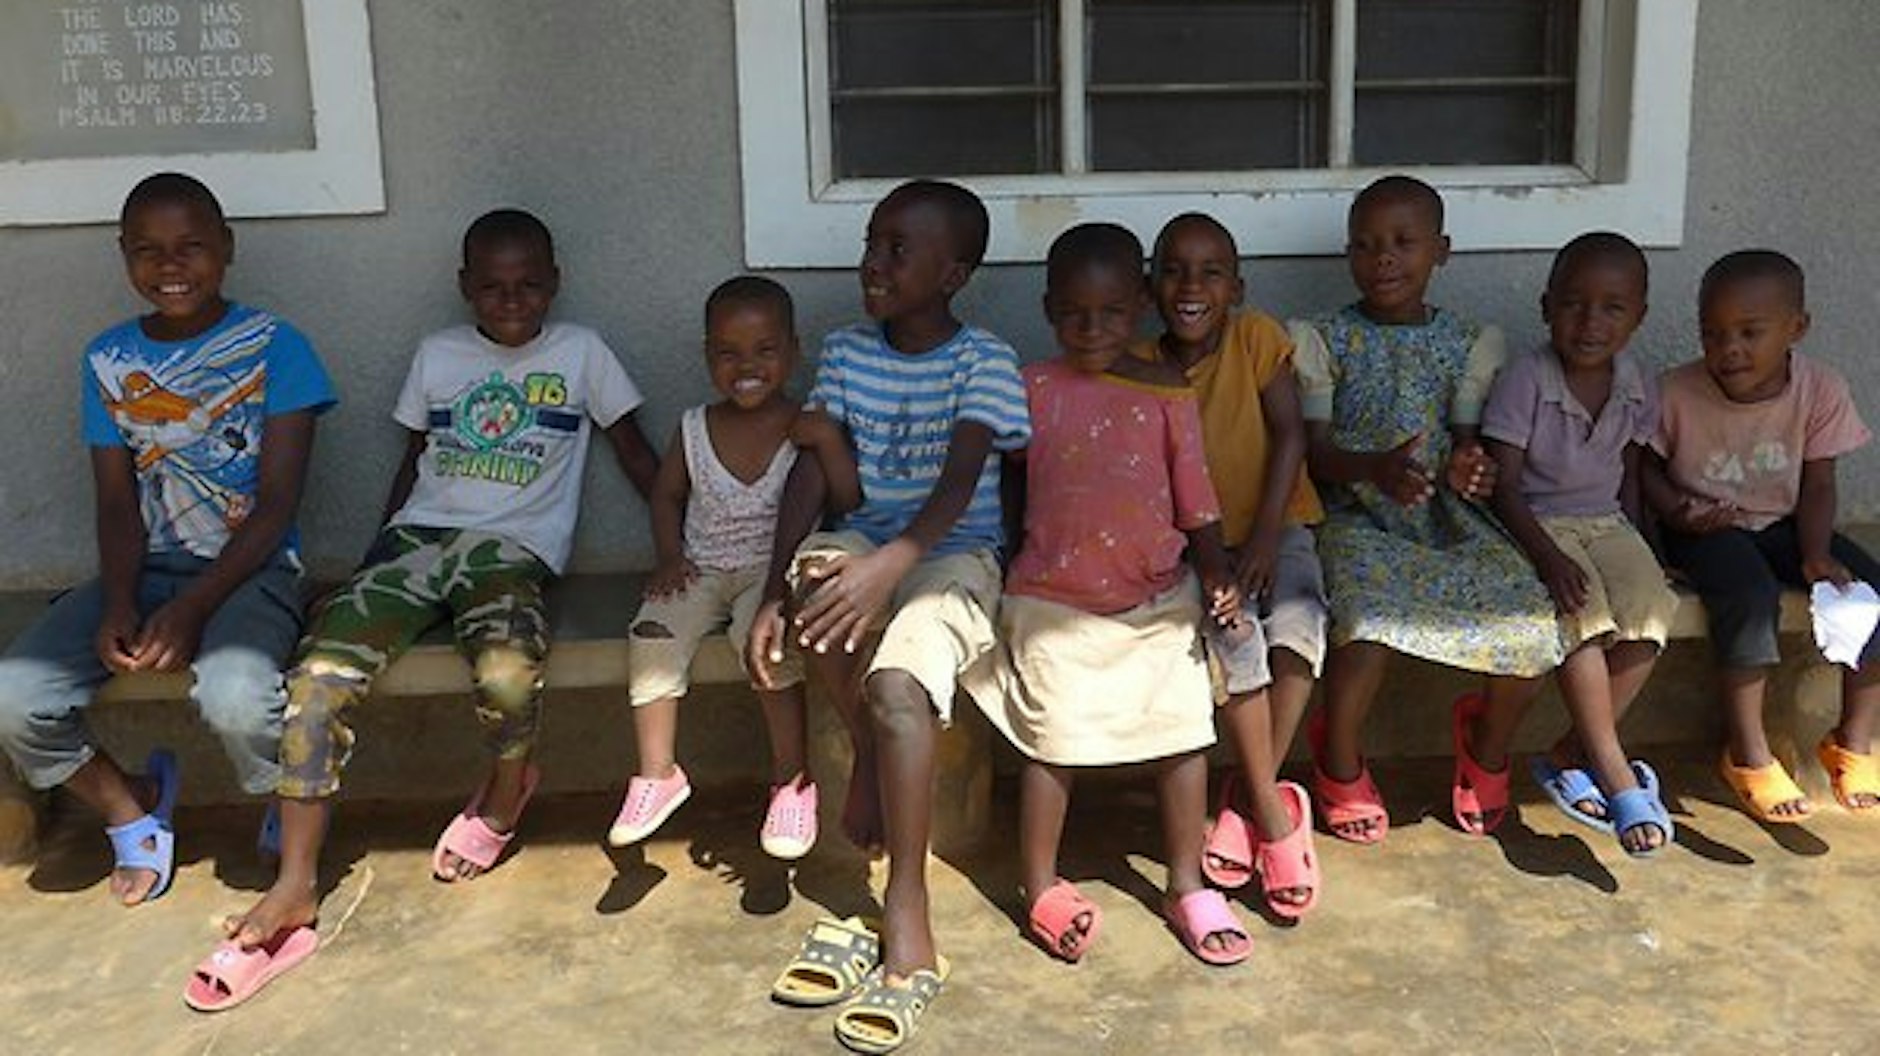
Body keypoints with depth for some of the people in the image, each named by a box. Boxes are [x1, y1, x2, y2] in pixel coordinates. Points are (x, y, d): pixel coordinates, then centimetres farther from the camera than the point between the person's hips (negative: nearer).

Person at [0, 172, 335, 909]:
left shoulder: (274, 347, -4)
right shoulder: (109, 360, 9)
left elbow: (276, 503, -8)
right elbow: (118, 504, 7)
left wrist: (191, 608, -18)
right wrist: (119, 604, -13)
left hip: (251, 567, -4)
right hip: (147, 568, 5)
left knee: (234, 695, -35)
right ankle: (130, 808, 14)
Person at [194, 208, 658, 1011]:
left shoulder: (580, 352, 7)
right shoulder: (437, 354, 15)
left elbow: (635, 453, 8)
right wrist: (376, 565, 13)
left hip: (513, 546, -3)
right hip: (419, 535, 3)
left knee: (508, 673, -35)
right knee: (316, 677, -21)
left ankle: (506, 790, 1)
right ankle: (295, 891, -14)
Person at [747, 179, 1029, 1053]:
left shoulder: (983, 361, -6)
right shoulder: (845, 352, 8)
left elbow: (958, 483, -20)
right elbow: (812, 472, -1)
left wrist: (889, 564, -38)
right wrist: (774, 594, -13)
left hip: (952, 553, -4)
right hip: (867, 541, 4)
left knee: (898, 683, -32)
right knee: (819, 577, -33)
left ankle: (908, 930, -24)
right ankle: (870, 753, -7)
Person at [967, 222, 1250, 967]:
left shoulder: (1167, 392, 0)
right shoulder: (1033, 390, -1)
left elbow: (1194, 495, 2)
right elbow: (1000, 474, 10)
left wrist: (1217, 570, -9)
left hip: (1159, 600, 2)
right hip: (1055, 604, -1)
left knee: (1186, 736, 5)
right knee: (1053, 747, 3)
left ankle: (1188, 886, 22)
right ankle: (1041, 891, 21)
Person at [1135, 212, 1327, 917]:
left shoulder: (1257, 337, -4)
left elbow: (1290, 436, -7)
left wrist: (1265, 537, -17)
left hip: (1274, 527, 0)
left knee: (1296, 626, -27)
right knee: (1232, 634, -27)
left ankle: (1247, 799, -10)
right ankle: (1273, 810, -12)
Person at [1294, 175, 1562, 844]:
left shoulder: (1467, 343, 12)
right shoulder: (1325, 340, 4)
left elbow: (1465, 439, 7)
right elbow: (1314, 449, -4)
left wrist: (1466, 470, -19)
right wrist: (1375, 468, -26)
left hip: (1447, 517, 3)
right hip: (1357, 517, -3)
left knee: (1532, 624, -19)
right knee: (1371, 620, -34)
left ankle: (1485, 745, 16)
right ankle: (1339, 761, -2)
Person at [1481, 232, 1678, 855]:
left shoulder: (1634, 389, 4)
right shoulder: (1524, 382, -12)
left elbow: (1629, 477, 15)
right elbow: (1505, 487, -14)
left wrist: (1634, 545, 1)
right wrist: (1547, 556, -26)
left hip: (1606, 523, 5)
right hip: (1538, 524, -5)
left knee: (1650, 613, -22)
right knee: (1582, 615, -30)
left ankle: (1568, 758, -11)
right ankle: (1616, 775, -20)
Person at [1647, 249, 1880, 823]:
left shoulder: (1820, 389, -9)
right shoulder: (1676, 392, -16)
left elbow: (1818, 484, -4)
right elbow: (1646, 466, -1)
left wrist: (1816, 554, -17)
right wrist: (1676, 512, -19)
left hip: (1783, 523, 4)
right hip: (1706, 530, -3)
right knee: (1751, 597, -32)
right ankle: (1748, 755, -15)